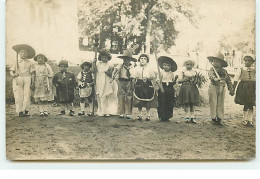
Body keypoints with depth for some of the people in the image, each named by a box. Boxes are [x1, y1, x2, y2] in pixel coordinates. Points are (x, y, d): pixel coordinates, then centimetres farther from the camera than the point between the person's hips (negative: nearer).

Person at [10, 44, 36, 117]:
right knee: (18, 96, -4)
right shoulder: (16, 62, 8)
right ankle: (20, 111, 1)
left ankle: (25, 110, 1)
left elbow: (32, 73, 10)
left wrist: (32, 82, 5)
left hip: (27, 79, 1)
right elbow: (11, 71, 5)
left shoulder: (30, 63, 9)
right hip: (18, 80, 0)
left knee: (27, 95, -6)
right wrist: (13, 74, -17)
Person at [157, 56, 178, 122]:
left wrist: (175, 79, -7)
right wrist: (161, 88, -18)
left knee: (170, 104, 3)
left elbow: (173, 83, 11)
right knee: (162, 103, -3)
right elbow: (158, 81, -8)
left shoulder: (172, 74, 9)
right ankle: (162, 117, 4)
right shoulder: (161, 72, -1)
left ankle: (167, 116, 11)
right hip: (163, 88, -3)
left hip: (170, 89, 3)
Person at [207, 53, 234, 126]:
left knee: (221, 104, 5)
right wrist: (215, 78, -44)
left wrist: (231, 89, 9)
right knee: (213, 103, -1)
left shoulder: (224, 71, 10)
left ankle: (219, 118, 12)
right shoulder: (212, 69, 0)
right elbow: (211, 75, -23)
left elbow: (228, 81, 13)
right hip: (213, 87, -3)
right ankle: (213, 118, 7)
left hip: (222, 88, 3)